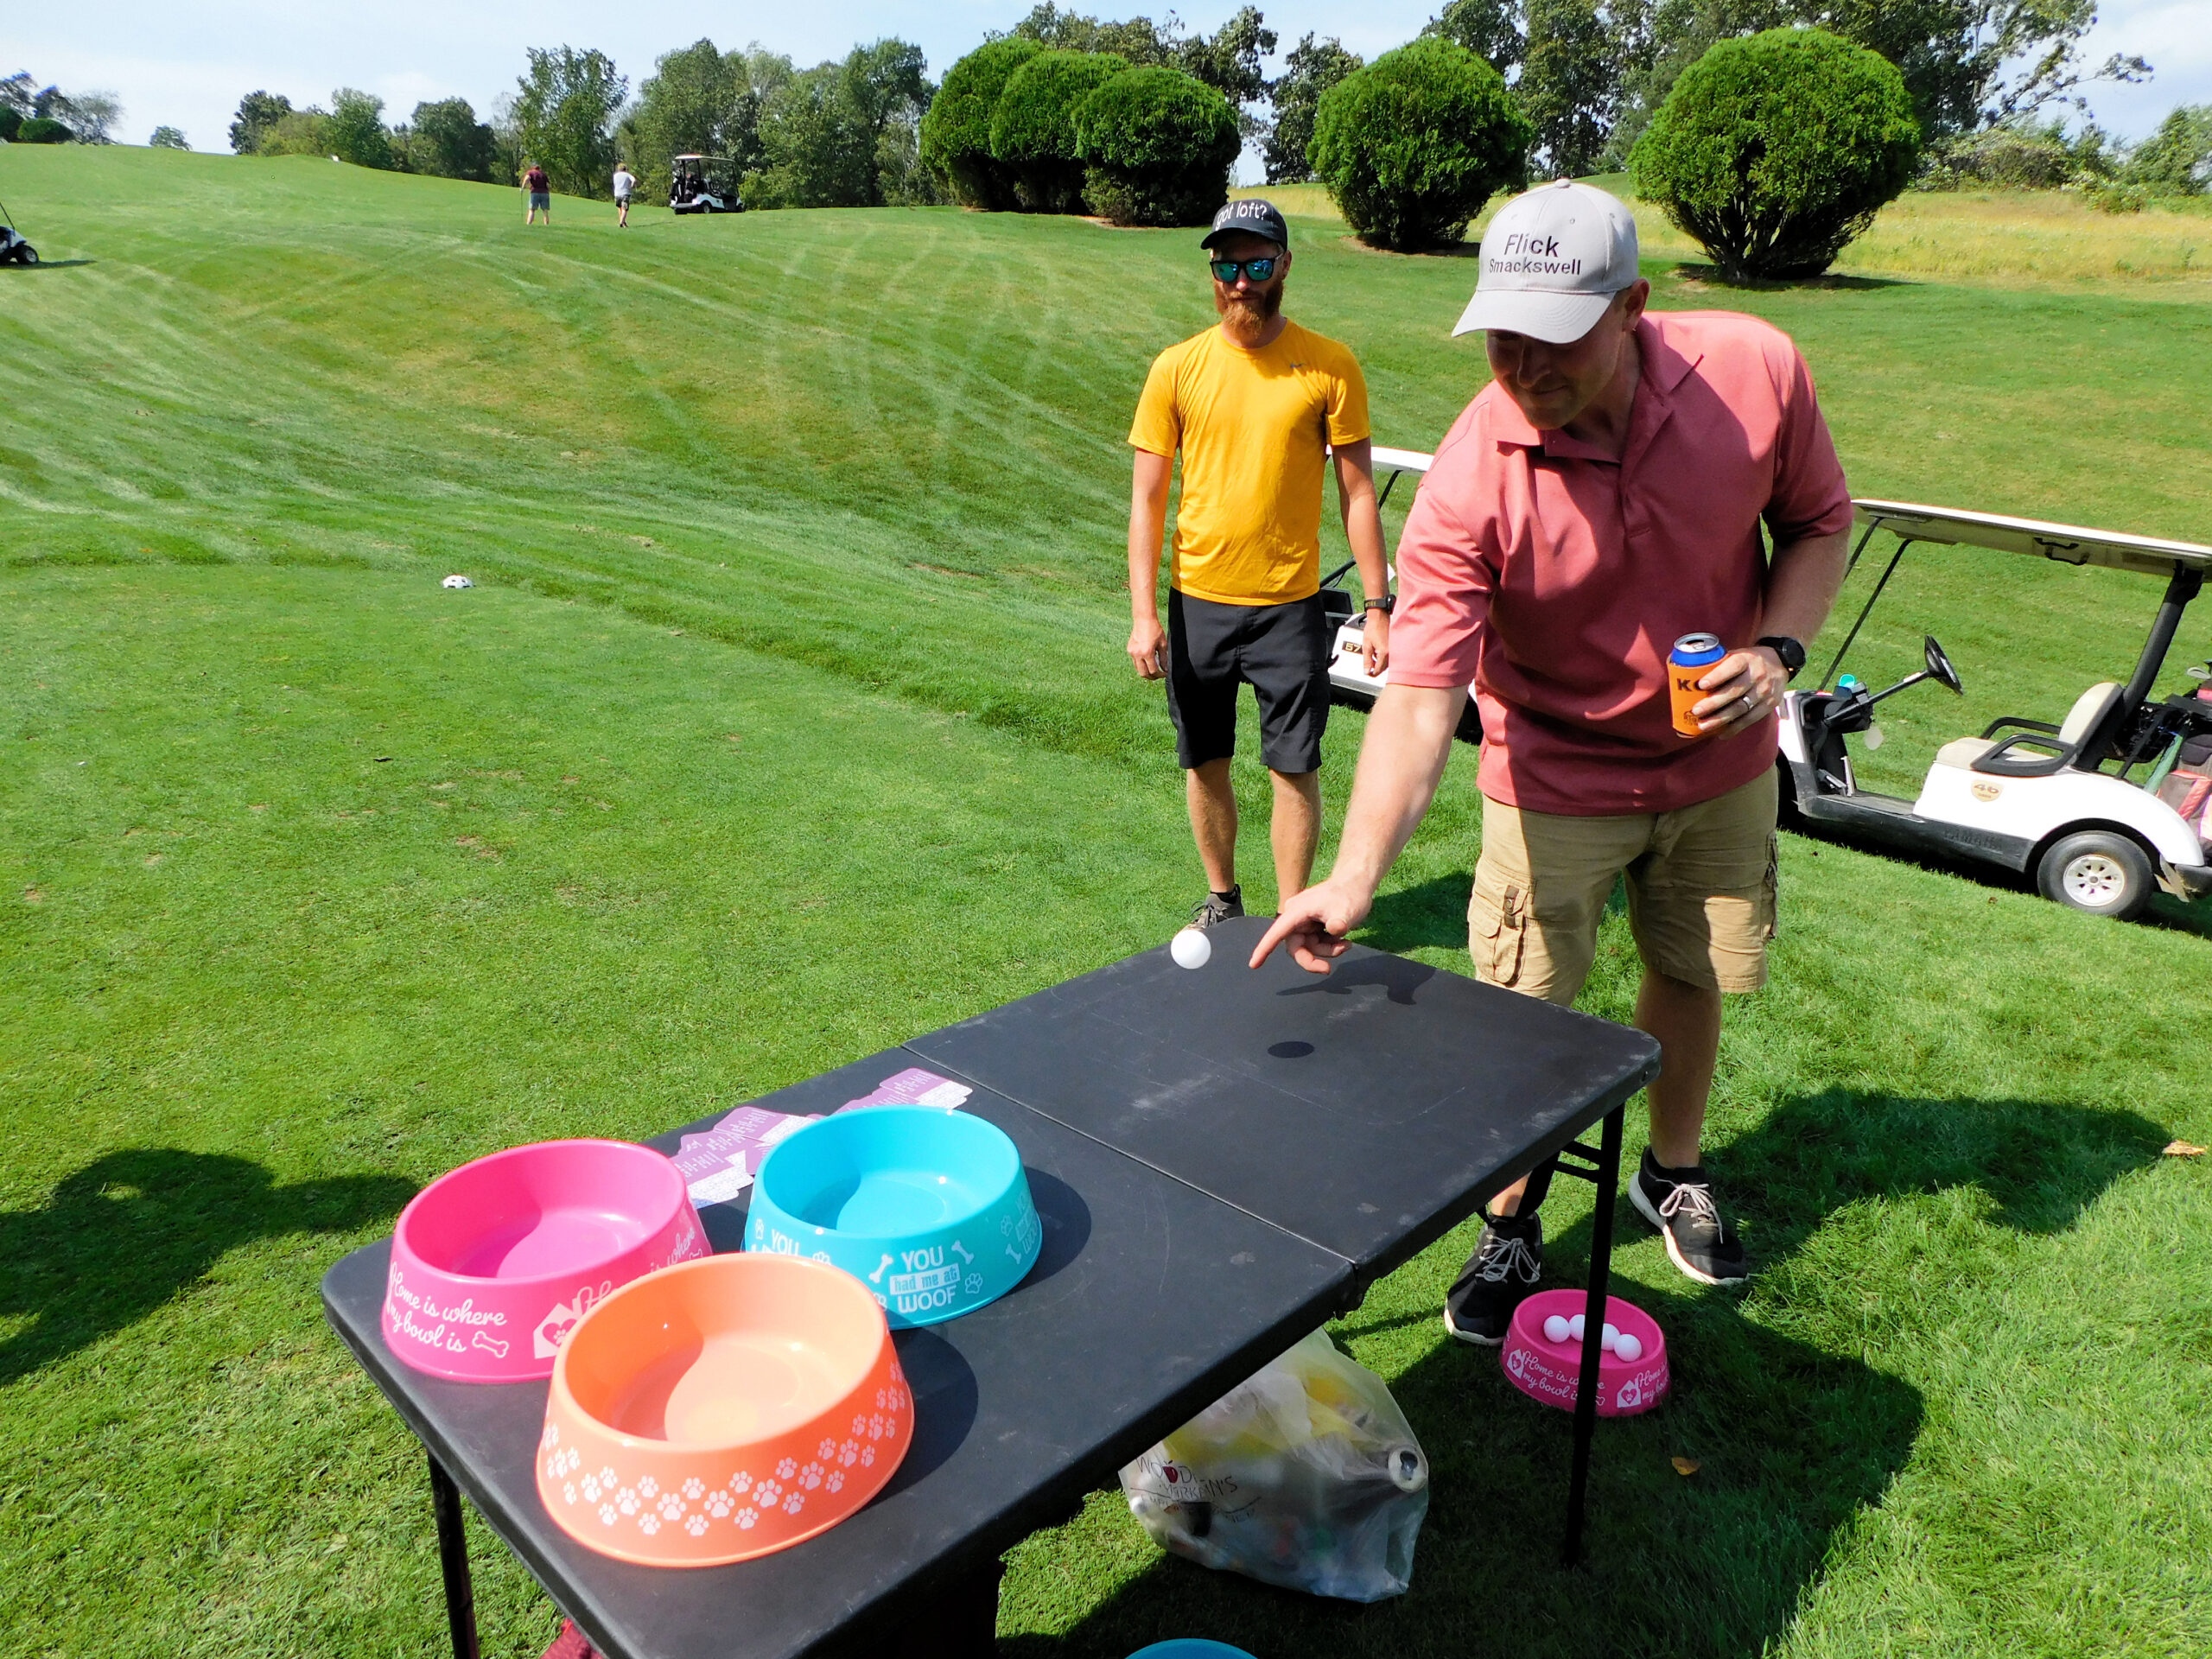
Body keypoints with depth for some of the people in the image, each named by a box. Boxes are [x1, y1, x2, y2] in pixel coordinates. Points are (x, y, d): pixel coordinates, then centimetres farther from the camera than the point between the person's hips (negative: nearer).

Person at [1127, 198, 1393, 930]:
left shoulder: (1330, 367, -2)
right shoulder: (1177, 368, 1)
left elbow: (1358, 493, 0)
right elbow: (1146, 499, 1)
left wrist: (1379, 605, -4)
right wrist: (1143, 613, -6)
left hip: (1290, 606, -2)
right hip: (1197, 602, 2)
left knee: (1295, 768, 1)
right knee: (1205, 763, 12)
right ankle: (1221, 900, 31)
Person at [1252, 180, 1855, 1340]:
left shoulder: (1756, 372, -19)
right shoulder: (1471, 479, -28)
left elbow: (1818, 521, 0)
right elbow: (1417, 692, -33)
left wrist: (1778, 647, -19)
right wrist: (1355, 875, -44)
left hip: (1719, 763, 3)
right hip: (1555, 778, -3)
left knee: (1691, 976, 19)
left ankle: (1675, 1176, 46)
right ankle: (1509, 1229, 28)